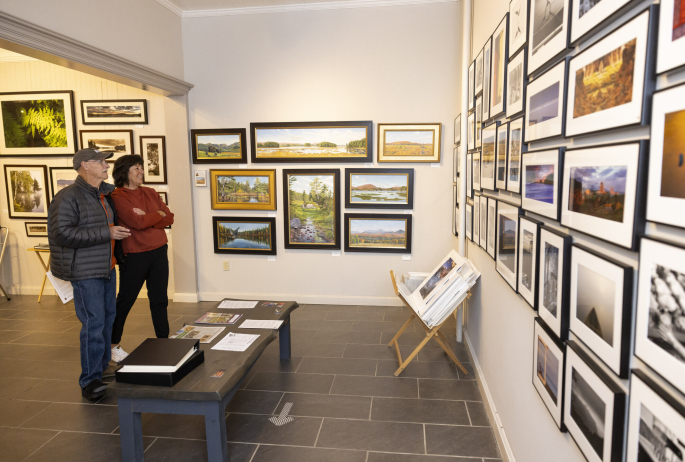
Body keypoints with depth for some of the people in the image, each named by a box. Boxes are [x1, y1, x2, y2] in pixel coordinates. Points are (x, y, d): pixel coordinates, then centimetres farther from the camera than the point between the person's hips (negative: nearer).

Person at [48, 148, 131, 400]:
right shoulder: (68, 197, -14)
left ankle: (103, 369, 28)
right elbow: (61, 234, -23)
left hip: (107, 267, 9)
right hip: (86, 271, -9)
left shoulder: (105, 194, 12)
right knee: (93, 323, -8)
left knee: (108, 318, 14)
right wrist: (106, 233, -23)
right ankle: (89, 381, 3)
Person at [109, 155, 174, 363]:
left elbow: (169, 218, 2)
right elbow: (137, 222, -21)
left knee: (159, 300, 11)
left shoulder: (150, 193, 10)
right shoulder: (117, 197, -9)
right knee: (125, 301, 7)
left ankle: (163, 342, 22)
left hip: (159, 252, 6)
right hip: (134, 256, -6)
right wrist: (158, 214, -6)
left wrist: (147, 218, -12)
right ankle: (113, 345, 24)